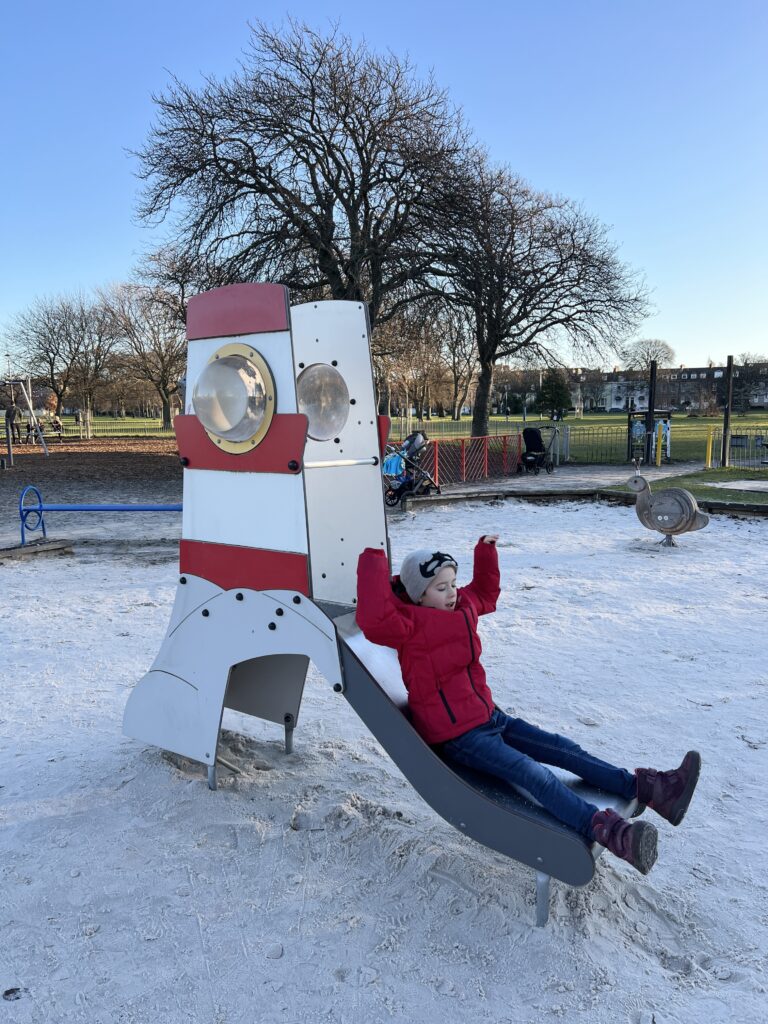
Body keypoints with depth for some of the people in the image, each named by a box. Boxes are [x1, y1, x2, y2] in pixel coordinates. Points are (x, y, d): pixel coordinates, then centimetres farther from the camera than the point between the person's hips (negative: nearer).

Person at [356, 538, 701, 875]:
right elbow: (374, 618, -41)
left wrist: (486, 550, 22)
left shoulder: (460, 605, 8)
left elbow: (485, 594, 30)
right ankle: (603, 829, -43)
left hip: (490, 717, 9)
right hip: (457, 737, -9)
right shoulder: (410, 624, -19)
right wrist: (373, 560, -39)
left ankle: (647, 788, -3)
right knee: (531, 772, -29)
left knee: (566, 750, 0)